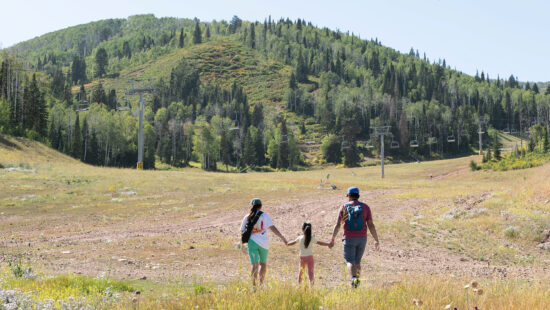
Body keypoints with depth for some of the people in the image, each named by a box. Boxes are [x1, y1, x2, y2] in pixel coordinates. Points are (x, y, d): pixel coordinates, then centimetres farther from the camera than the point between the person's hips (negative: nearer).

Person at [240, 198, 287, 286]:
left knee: (255, 265, -1)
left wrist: (242, 244, 20)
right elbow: (273, 228, -12)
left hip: (252, 242, 1)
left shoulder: (247, 217, 4)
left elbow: (242, 231, 8)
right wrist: (282, 238, -12)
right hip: (263, 243, -1)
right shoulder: (264, 216, -4)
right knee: (263, 264, 18)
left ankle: (254, 286, -14)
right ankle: (261, 285, 22)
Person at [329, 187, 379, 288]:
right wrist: (376, 240, 2)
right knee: (357, 261, 18)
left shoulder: (344, 207, 0)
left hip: (349, 239, -2)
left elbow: (337, 225, -2)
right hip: (362, 239, 2)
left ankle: (354, 279, -33)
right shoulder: (365, 207, 2)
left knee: (350, 262, -5)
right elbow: (371, 225, -3)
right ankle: (356, 284, 19)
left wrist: (332, 240, 4)